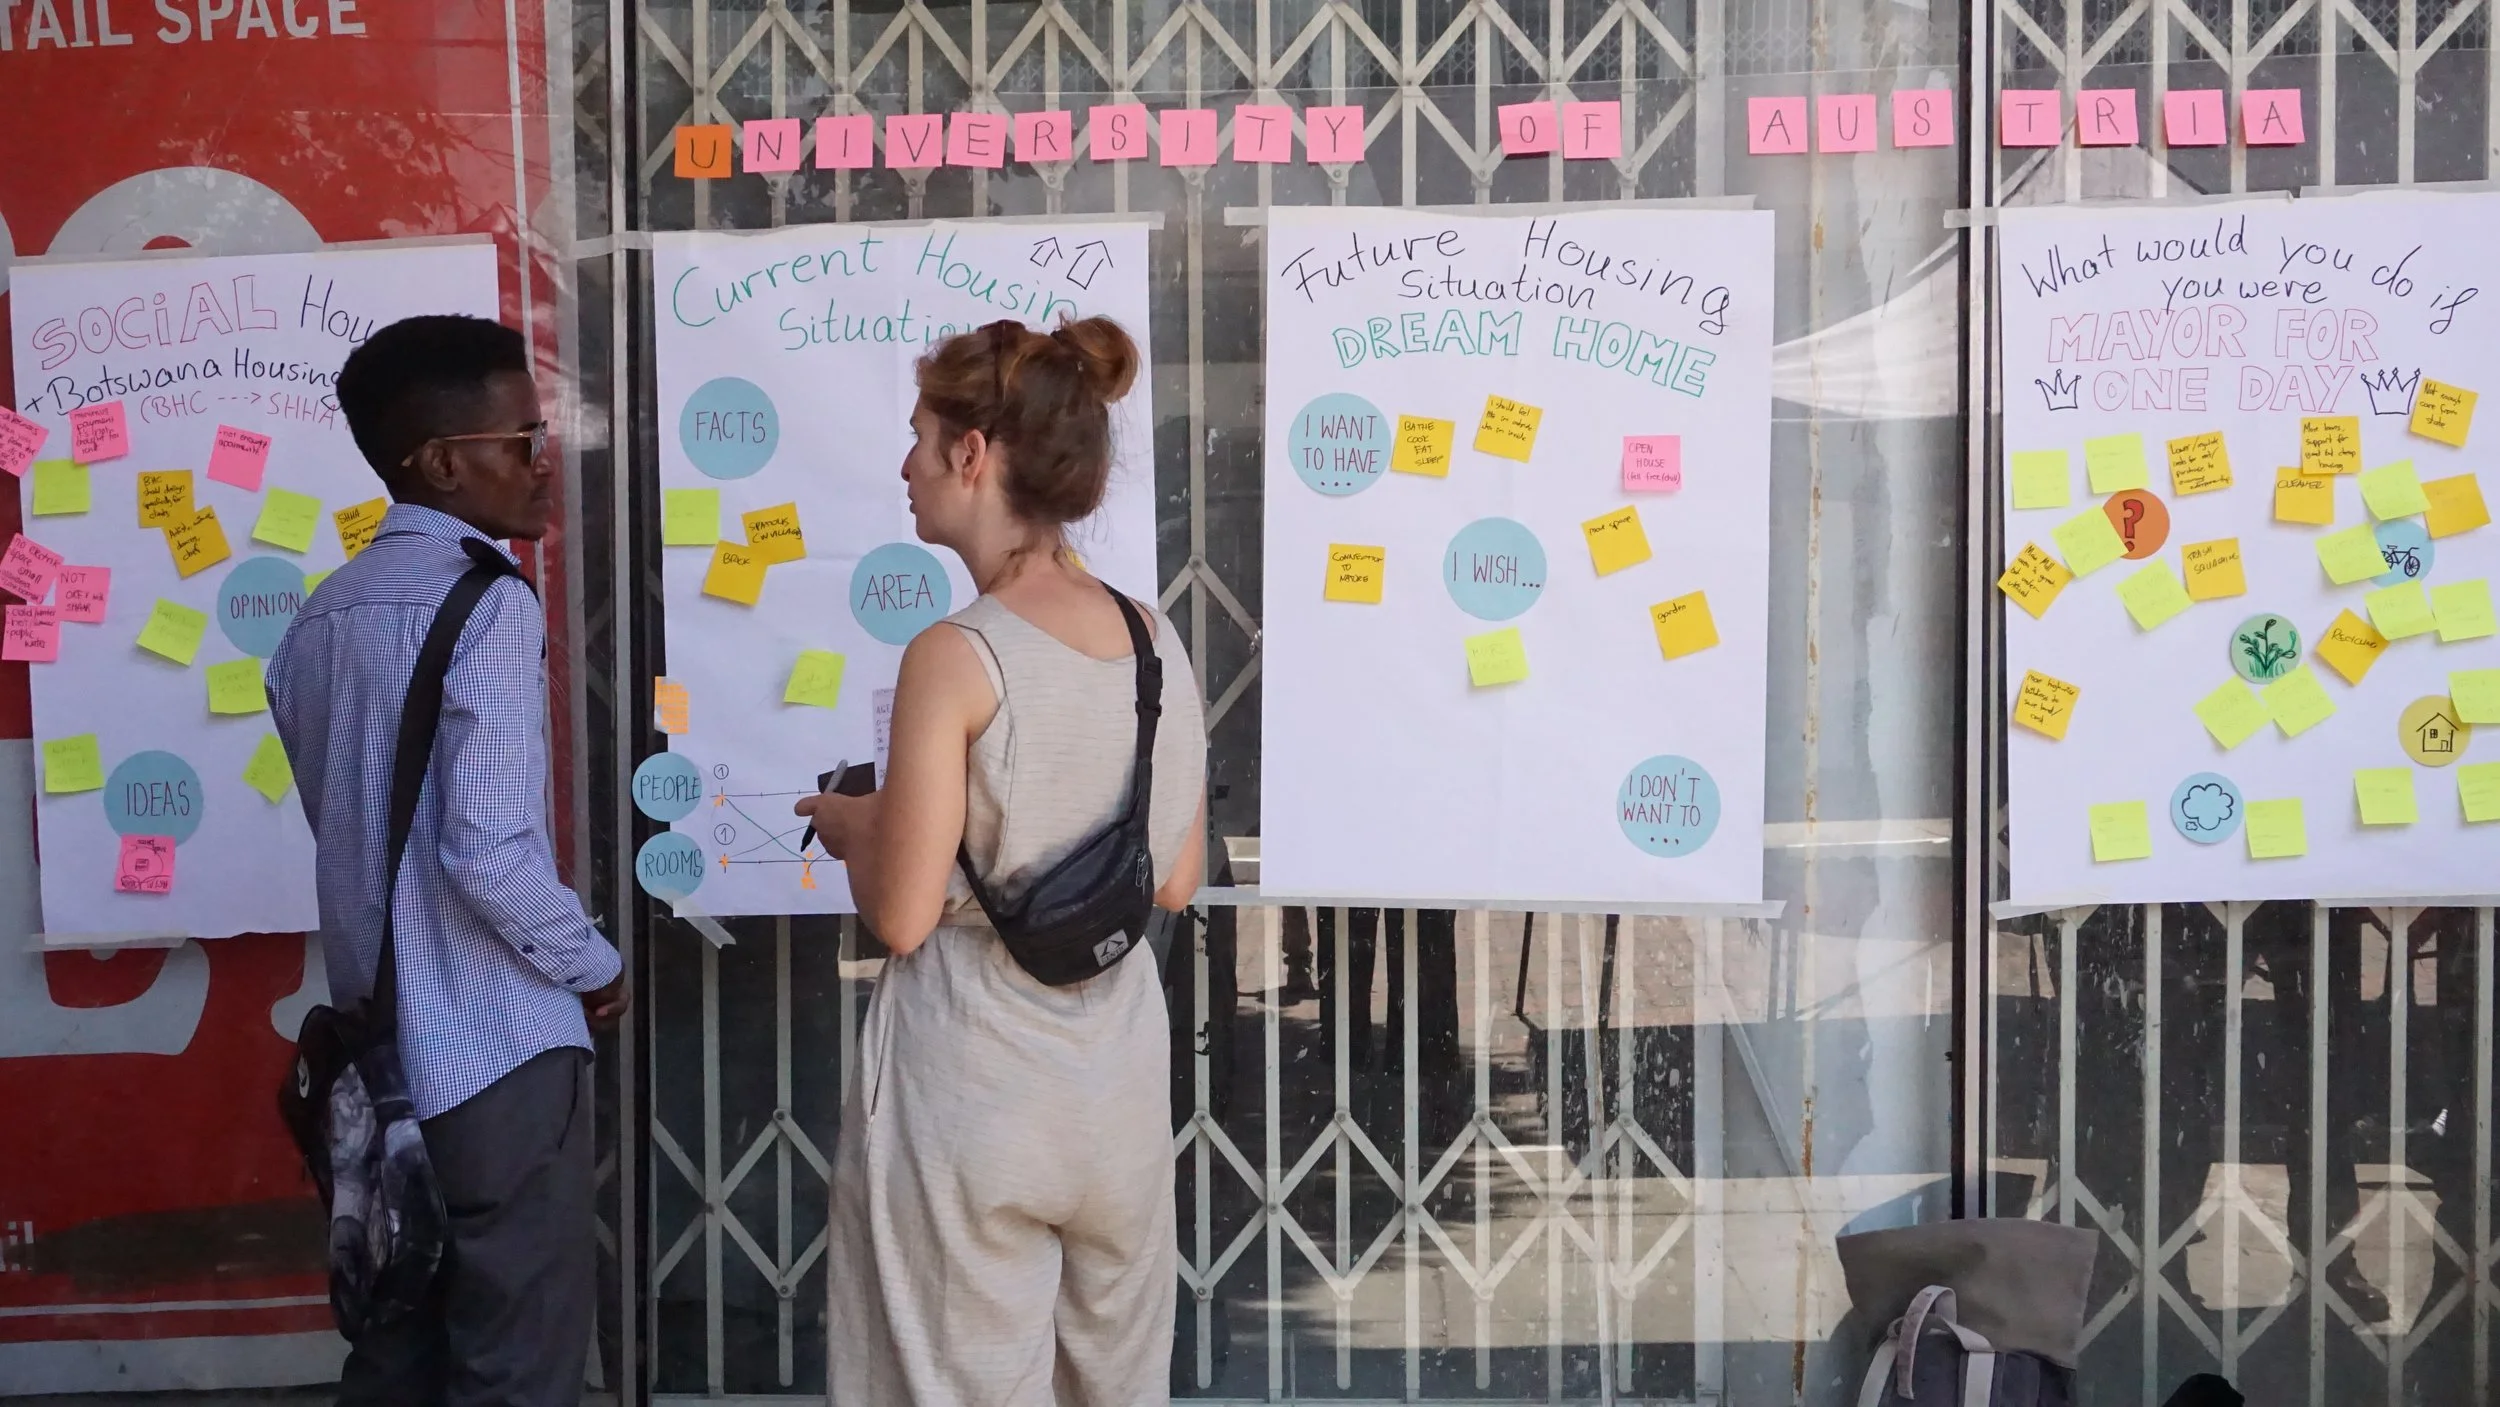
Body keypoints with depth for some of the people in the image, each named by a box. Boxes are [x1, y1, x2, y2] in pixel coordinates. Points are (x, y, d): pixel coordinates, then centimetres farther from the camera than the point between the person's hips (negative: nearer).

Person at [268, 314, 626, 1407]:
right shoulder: (489, 608, -17)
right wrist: (594, 967, -8)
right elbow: (491, 853, -24)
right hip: (499, 1053, -8)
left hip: (377, 1041, 8)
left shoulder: (320, 619, 8)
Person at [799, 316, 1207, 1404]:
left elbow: (901, 917, -15)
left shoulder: (956, 657, -18)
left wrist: (848, 823, 4)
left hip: (973, 1095, -6)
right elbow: (1175, 882, 7)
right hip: (1120, 1087, 6)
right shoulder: (1155, 639, 0)